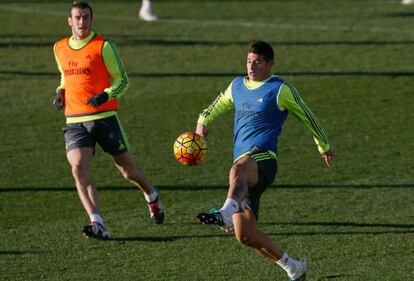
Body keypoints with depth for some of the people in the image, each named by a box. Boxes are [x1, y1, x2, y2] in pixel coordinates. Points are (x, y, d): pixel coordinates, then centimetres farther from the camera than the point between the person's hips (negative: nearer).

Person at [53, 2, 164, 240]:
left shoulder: (104, 46, -4)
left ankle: (152, 197, 39)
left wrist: (105, 95, -20)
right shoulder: (60, 48, 11)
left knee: (128, 170, 6)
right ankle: (97, 224, -25)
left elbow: (122, 80, -2)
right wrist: (60, 93, 8)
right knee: (78, 168, -21)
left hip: (104, 117, -3)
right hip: (75, 121, 3)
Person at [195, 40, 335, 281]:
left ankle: (226, 213, -72)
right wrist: (203, 121, 14)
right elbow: (219, 105, 36)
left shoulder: (281, 90, 4)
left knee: (238, 170, -44)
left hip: (263, 158, -7)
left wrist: (324, 146, 23)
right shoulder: (237, 86, 21)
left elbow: (307, 116, 13)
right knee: (245, 236, 1)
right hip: (244, 165, 7)